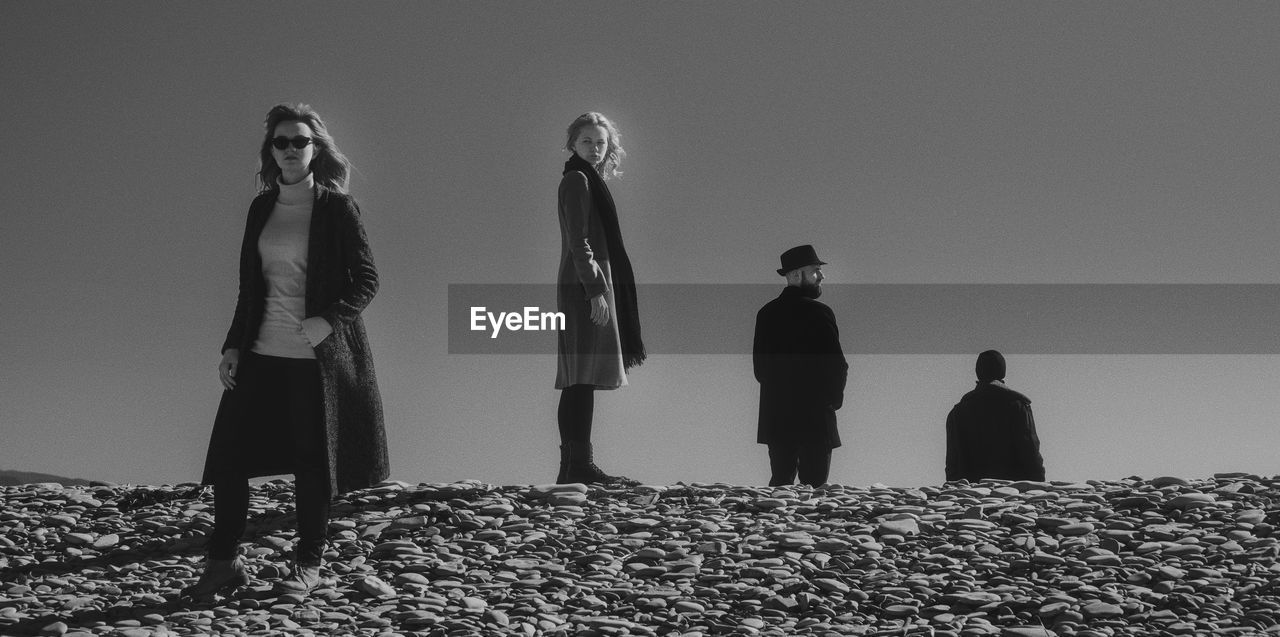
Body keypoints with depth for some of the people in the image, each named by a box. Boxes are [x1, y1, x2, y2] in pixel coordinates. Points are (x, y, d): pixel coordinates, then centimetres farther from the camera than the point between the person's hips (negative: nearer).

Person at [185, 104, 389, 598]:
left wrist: (329, 320, -20)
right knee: (227, 454, 0)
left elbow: (366, 280, -5)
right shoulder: (262, 207, 10)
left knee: (312, 462, 3)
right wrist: (233, 346, 9)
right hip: (261, 353, 5)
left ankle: (308, 565, 17)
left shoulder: (336, 207, -5)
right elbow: (250, 285, 16)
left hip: (317, 357, -5)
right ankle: (223, 563, 9)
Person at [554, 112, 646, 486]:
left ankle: (572, 468, 6)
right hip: (585, 286, -10)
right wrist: (595, 289, -20)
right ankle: (580, 466, -17)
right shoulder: (577, 180, -6)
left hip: (581, 288, 10)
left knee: (579, 382, 6)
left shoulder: (588, 181, 23)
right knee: (582, 379, -13)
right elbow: (578, 240, -15)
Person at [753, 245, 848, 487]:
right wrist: (834, 398, 6)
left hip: (775, 416, 6)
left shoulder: (766, 313, 7)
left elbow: (759, 364, 10)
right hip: (814, 414, -6)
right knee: (814, 484, -2)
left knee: (780, 481, 11)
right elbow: (837, 364, -11)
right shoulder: (819, 313, -11)